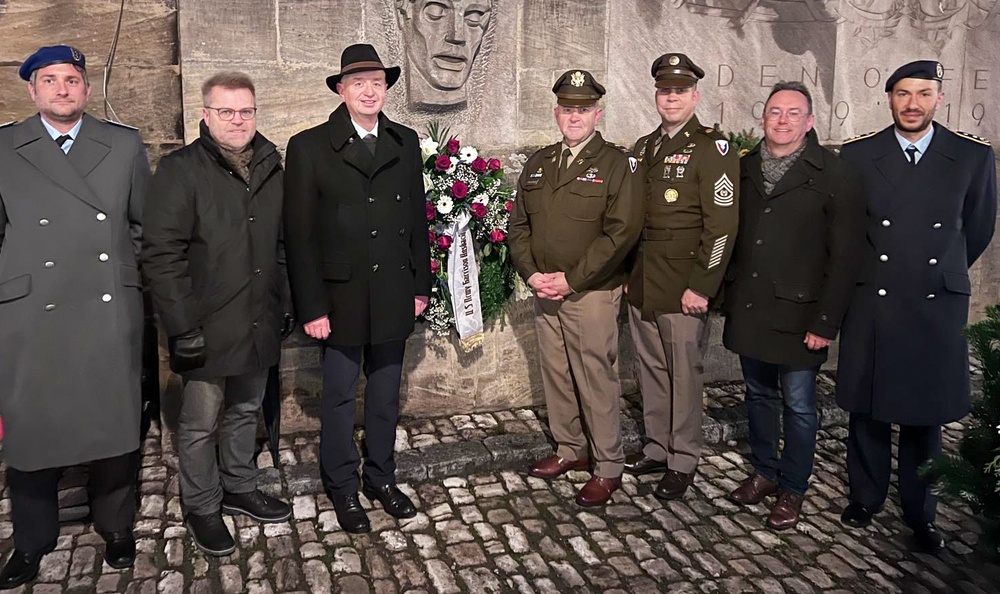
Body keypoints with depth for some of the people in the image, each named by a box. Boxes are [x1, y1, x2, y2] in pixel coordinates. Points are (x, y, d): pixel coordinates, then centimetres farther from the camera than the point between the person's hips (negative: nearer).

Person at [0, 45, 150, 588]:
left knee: (117, 427, 7)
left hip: (112, 315, 0)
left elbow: (145, 225, 12)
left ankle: (117, 528, 28)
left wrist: (141, 285, 9)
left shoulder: (125, 145, 8)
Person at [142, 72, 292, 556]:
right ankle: (201, 507, 27)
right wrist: (184, 327, -17)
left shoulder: (270, 168, 7)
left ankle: (239, 489, 38)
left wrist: (286, 303, 9)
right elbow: (161, 255, -14)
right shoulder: (181, 171, -10)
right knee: (201, 423, 8)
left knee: (246, 411, 19)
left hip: (259, 323, 5)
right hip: (207, 326, -5)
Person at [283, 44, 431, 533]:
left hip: (394, 297, 4)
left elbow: (417, 218, 10)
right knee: (339, 397, 9)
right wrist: (311, 307, -10)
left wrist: (421, 285, 8)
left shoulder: (405, 143, 7)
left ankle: (381, 478, 31)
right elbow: (299, 235, -7)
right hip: (341, 299, -3)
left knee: (385, 394, 14)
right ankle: (343, 487, 27)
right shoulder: (309, 147, -5)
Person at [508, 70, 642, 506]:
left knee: (597, 381, -1)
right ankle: (570, 450, 31)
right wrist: (532, 274, -4)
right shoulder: (538, 164, 13)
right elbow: (518, 224, 12)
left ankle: (609, 467, 14)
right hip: (544, 291, 6)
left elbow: (621, 231, -13)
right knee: (556, 374, 14)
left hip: (592, 293, -5)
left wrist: (571, 280, -15)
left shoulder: (617, 164, -4)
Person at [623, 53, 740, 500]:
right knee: (651, 367, 14)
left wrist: (701, 286, -16)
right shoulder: (643, 147, 14)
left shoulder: (712, 148, -7)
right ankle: (657, 447, 29)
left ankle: (683, 460, 17)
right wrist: (627, 273, 14)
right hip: (641, 282, 6)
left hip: (683, 286, -6)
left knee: (684, 372, 3)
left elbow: (721, 224, -13)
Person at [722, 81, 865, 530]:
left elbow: (844, 257, -9)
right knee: (759, 395, 17)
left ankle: (792, 489, 24)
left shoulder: (835, 177, -7)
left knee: (798, 405, 6)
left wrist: (825, 323, -13)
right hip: (747, 308, 5)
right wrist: (726, 293, 4)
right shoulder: (743, 168, 7)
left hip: (798, 315, -4)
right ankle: (764, 472, 34)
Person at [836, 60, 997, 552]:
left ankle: (920, 514, 25)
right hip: (871, 304, 0)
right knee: (867, 411, 9)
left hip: (937, 308, 0)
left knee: (926, 415, 8)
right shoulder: (857, 155, 0)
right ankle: (865, 498, 28)